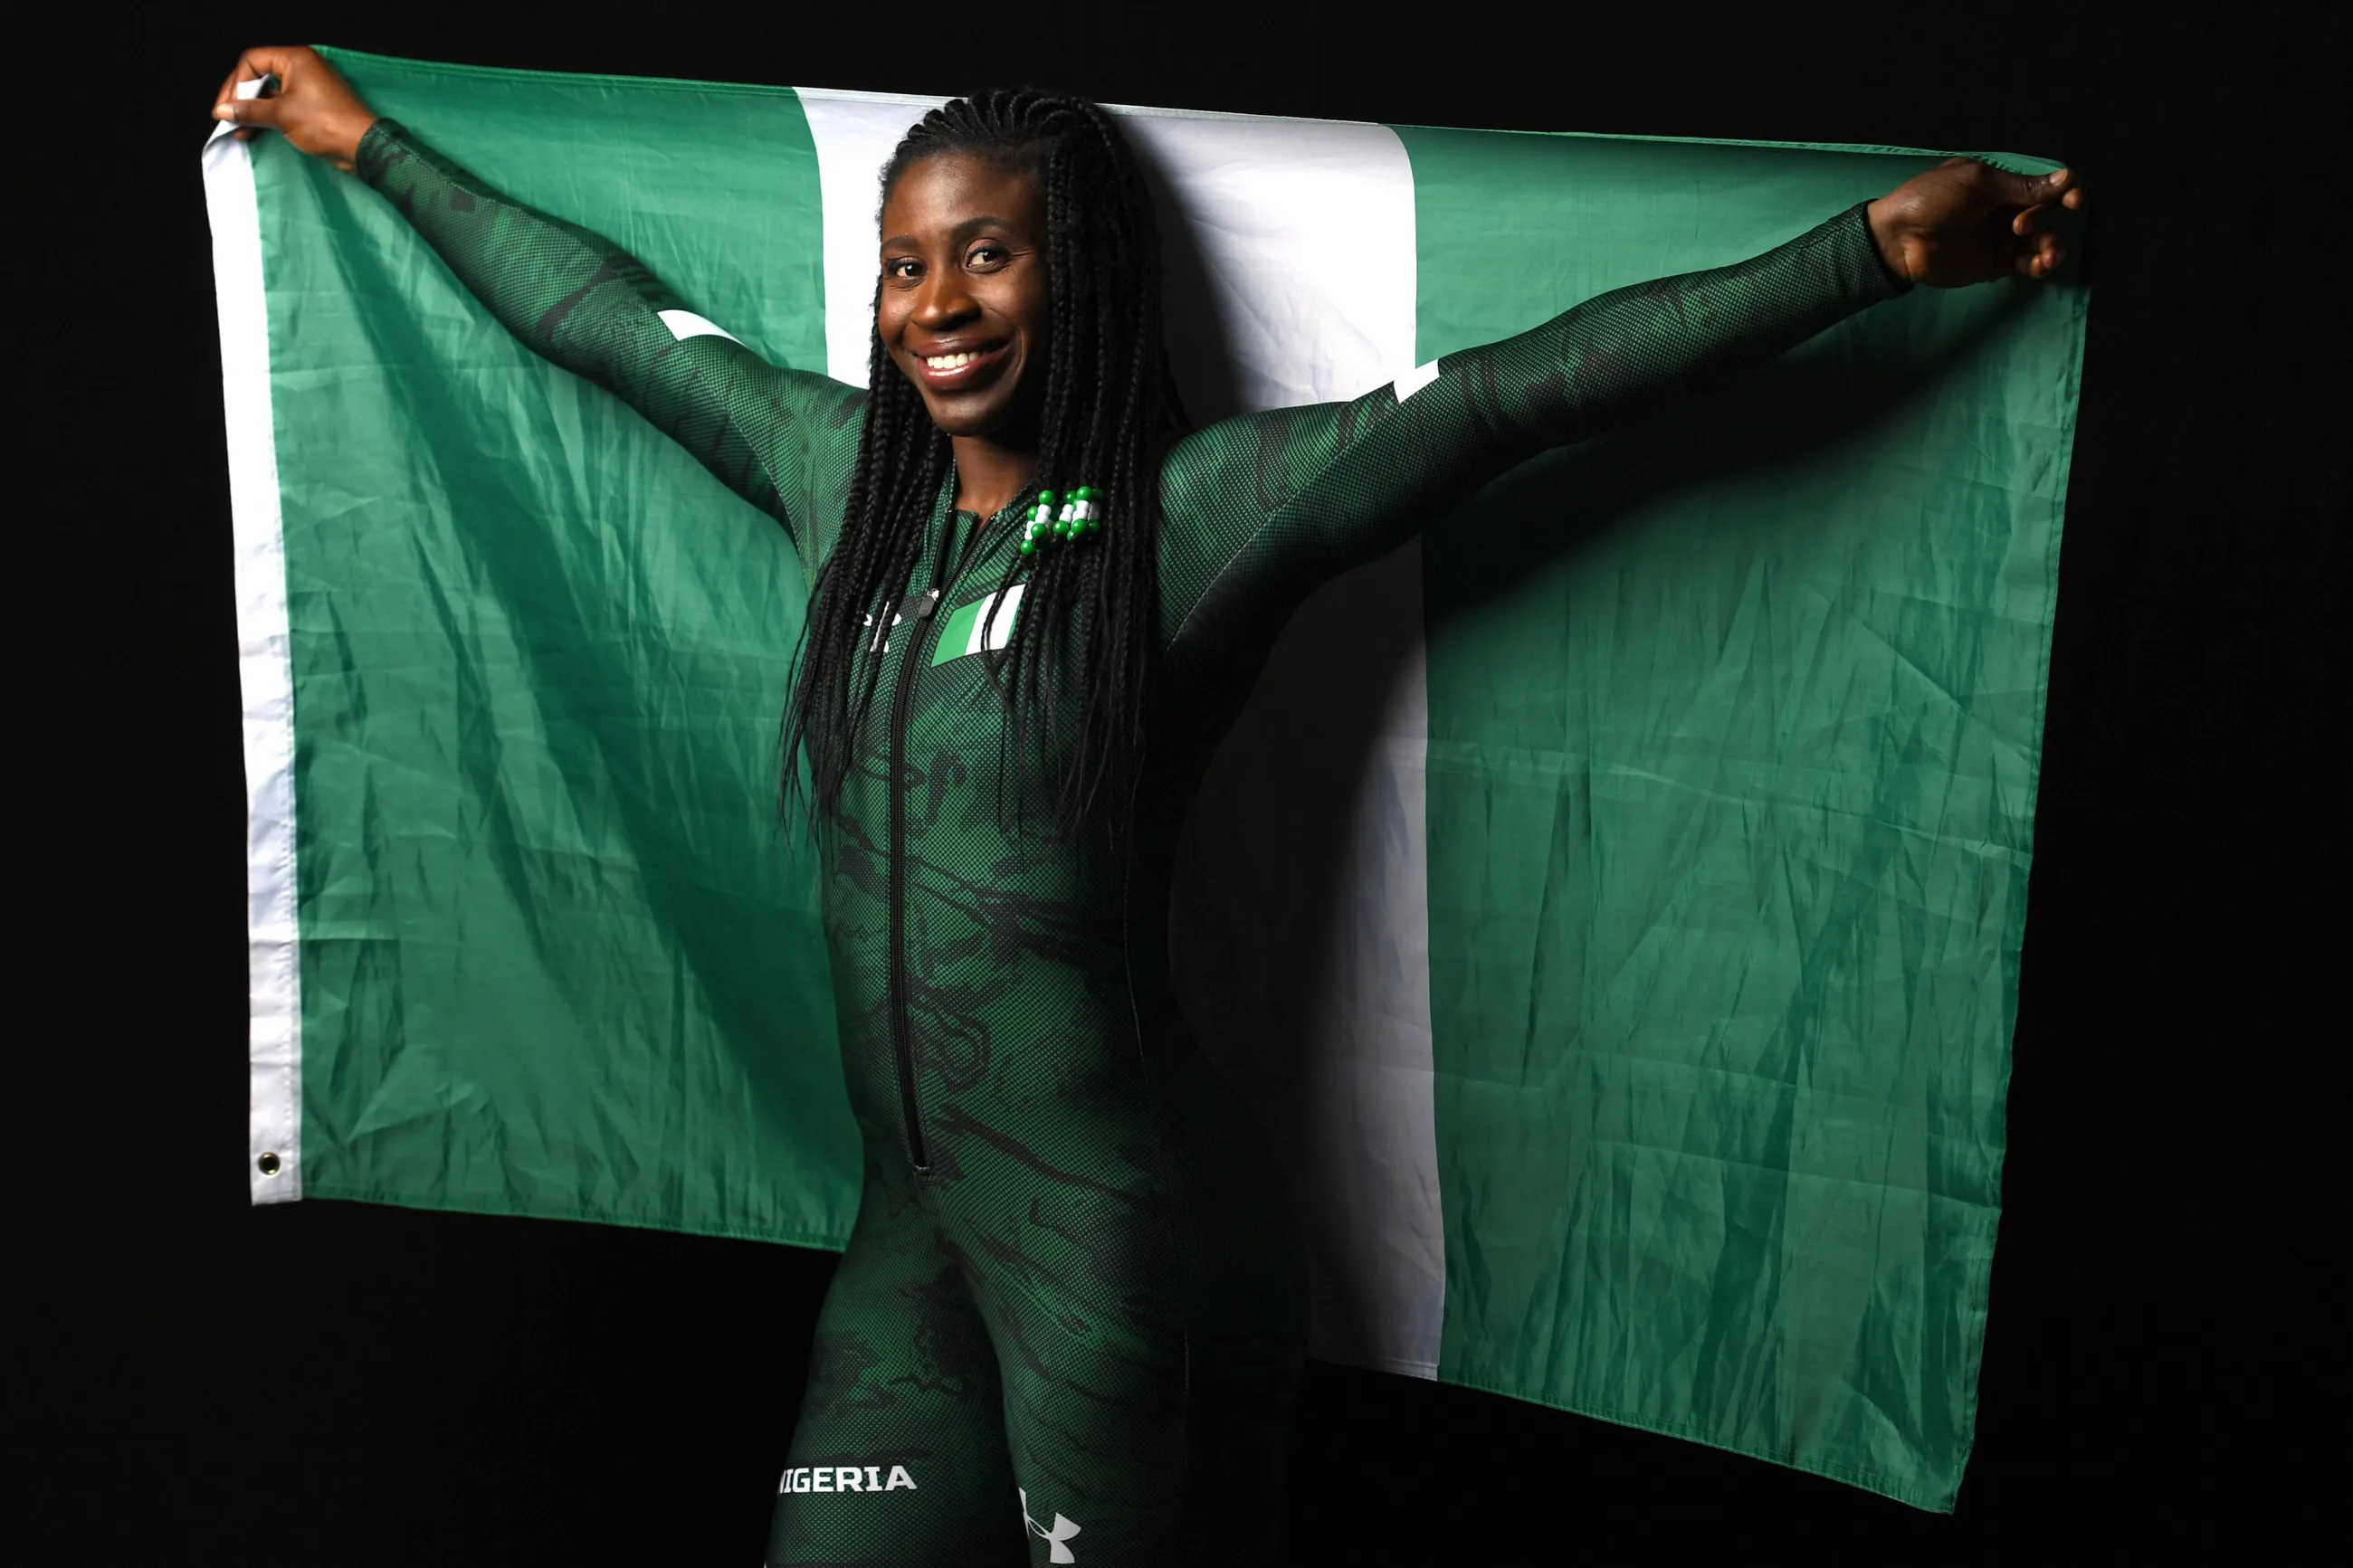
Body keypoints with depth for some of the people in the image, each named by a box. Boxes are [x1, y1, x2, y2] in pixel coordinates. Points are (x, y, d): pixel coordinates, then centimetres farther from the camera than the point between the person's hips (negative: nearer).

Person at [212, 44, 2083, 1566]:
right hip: (916, 1219, 6)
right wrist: (366, 141, 28)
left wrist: (1876, 247, -18)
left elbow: (1539, 383, -15)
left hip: (1119, 1229, -5)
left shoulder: (1200, 512, -9)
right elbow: (599, 312, 18)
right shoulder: (844, 472, 7)